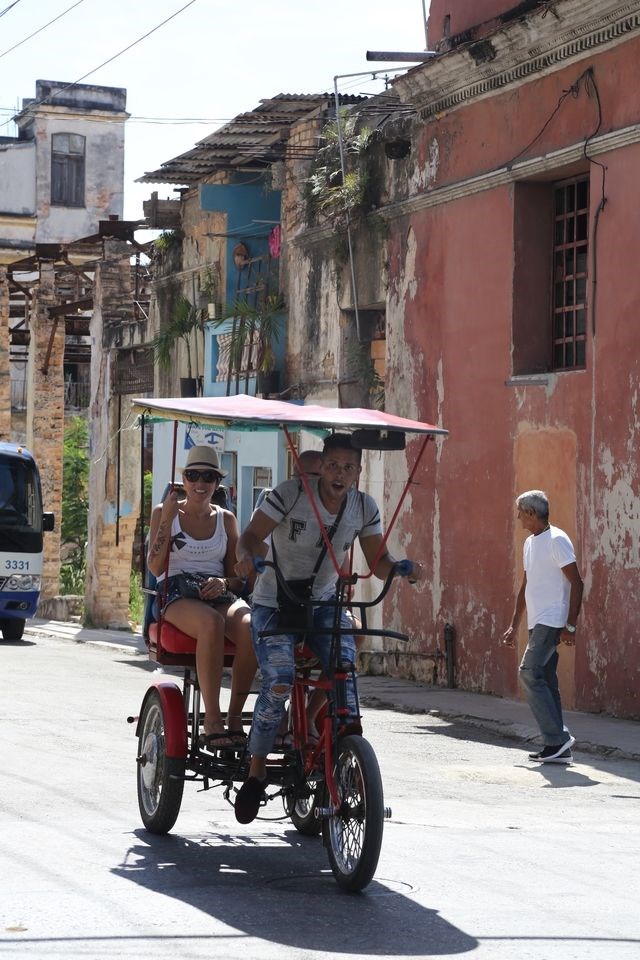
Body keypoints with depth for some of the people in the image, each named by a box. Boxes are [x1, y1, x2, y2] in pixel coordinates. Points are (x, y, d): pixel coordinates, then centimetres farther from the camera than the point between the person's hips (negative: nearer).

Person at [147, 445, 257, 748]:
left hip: (219, 595, 3)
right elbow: (156, 567, -2)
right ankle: (212, 721, -39)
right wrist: (167, 519, -9)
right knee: (211, 623, -39)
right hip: (176, 593, -3)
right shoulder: (164, 513, 10)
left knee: (249, 626, -34)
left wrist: (224, 582, -7)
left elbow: (237, 575, 17)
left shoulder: (225, 519, 18)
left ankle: (235, 718, -29)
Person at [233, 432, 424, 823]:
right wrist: (247, 556, -38)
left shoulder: (364, 507, -2)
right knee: (279, 680, -25)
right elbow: (252, 535, -15)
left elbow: (378, 561, 1)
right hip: (275, 604, -4)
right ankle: (257, 771, -8)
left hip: (324, 604, 4)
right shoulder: (291, 494, -15)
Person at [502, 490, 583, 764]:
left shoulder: (556, 540, -11)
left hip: (551, 623, -9)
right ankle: (557, 748, 7)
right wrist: (513, 626, 21)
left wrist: (570, 626, -17)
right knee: (545, 680, 6)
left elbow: (576, 583, -14)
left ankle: (558, 737, -17)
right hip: (537, 623, 9)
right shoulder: (530, 543, 17)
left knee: (530, 673, -16)